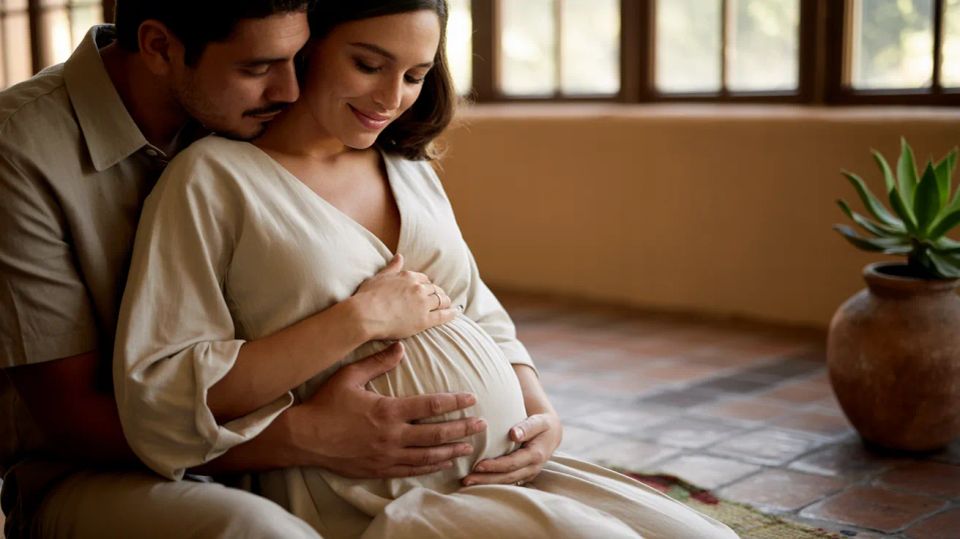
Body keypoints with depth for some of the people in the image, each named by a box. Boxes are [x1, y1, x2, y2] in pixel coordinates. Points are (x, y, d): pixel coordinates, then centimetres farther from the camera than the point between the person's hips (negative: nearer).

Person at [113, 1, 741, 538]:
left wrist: (544, 414, -1)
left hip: (505, 466, 7)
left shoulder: (411, 169, 14)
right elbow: (157, 401, -15)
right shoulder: (214, 177, -6)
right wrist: (359, 320, -17)